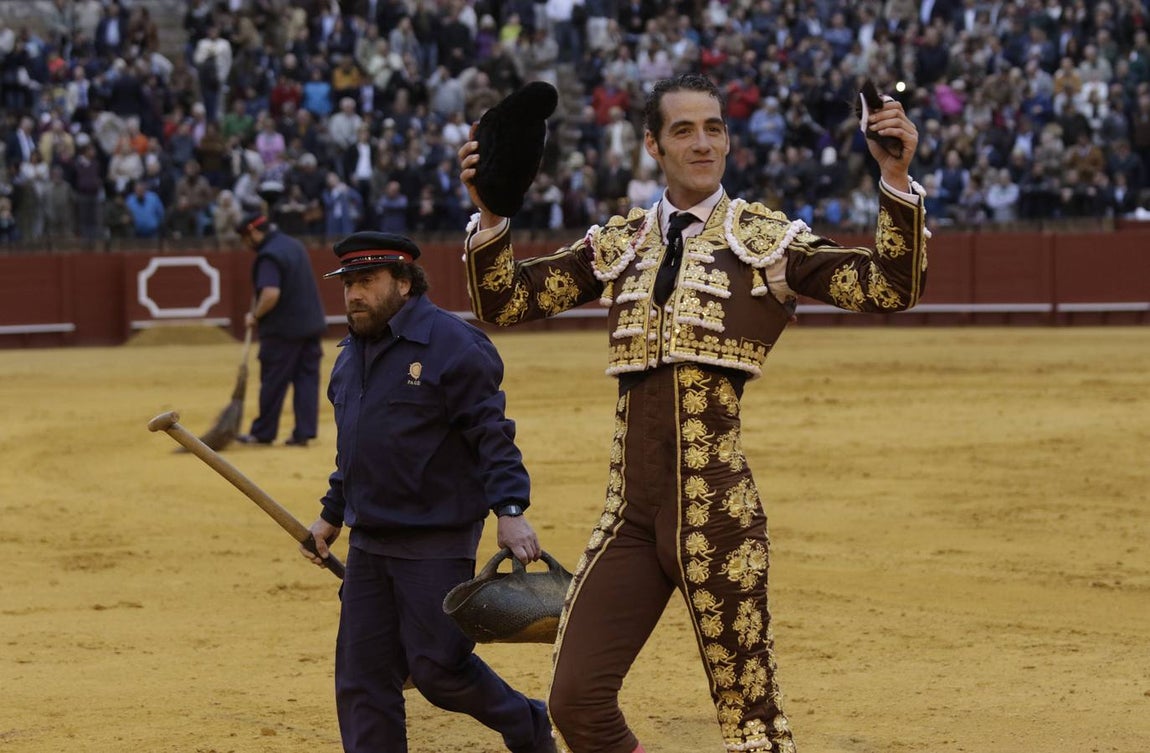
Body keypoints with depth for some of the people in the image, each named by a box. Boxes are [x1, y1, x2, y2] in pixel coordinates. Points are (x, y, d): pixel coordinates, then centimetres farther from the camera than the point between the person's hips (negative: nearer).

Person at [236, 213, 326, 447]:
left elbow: (271, 294, -31)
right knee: (307, 379, 7)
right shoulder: (294, 245, 12)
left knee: (273, 381, 3)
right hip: (311, 322, 8)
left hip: (283, 328, -8)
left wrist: (255, 315, -14)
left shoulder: (268, 256, -17)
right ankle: (304, 432, 5)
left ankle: (263, 433, 12)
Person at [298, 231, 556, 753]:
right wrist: (332, 514, 25)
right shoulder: (351, 354, 14)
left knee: (437, 666, -7)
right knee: (361, 675, 3)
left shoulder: (450, 344, -11)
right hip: (369, 543, 8)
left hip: (437, 542, -8)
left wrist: (510, 511, -23)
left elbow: (492, 434, -14)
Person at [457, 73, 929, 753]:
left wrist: (896, 177, -19)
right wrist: (490, 213, -3)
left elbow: (890, 288, -6)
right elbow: (505, 302, 13)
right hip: (631, 514, 4)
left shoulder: (766, 239, 3)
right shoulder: (618, 244, 14)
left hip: (718, 512, -4)